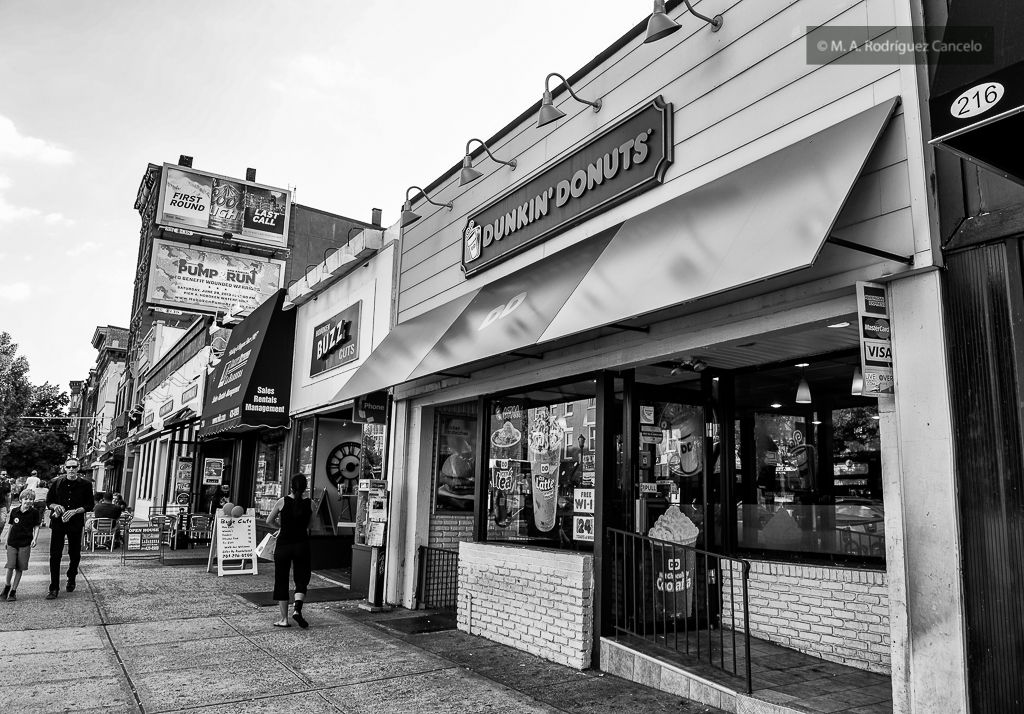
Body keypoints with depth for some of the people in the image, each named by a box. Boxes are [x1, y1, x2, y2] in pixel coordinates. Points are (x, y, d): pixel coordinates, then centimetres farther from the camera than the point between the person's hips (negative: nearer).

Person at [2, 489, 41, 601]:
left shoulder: (34, 513, -2)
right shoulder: (14, 511, 2)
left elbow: (36, 527, 3)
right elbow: (10, 526, 13)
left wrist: (34, 539, -10)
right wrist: (7, 541, 14)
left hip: (25, 544, -1)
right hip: (12, 543, 1)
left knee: (20, 568, 2)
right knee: (10, 567, -6)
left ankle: (13, 591, 13)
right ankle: (7, 586, 18)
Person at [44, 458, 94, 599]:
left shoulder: (85, 485, -1)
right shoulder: (57, 483, 2)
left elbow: (89, 505, 0)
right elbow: (48, 501, 10)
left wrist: (74, 511, -14)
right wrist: (55, 506, -12)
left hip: (76, 524, 0)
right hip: (58, 523, 0)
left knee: (75, 555, 11)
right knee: (55, 555, -4)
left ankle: (71, 580, 34)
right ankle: (54, 588, 2)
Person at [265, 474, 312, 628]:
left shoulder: (282, 501, -8)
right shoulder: (310, 504, -4)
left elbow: (269, 521, 2)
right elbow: (308, 526, 4)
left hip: (284, 545, -1)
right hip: (302, 545, 1)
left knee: (281, 581, 11)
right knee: (302, 579, 13)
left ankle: (284, 619, 13)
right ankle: (297, 609, -9)